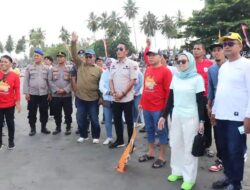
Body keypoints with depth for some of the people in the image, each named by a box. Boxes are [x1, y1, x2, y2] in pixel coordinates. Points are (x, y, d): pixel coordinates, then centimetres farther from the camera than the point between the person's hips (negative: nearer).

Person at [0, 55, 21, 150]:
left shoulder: (15, 76, -5)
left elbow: (17, 90, -3)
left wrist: (18, 103, -4)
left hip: (10, 104, -1)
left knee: (10, 123, 12)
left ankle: (11, 141, 25)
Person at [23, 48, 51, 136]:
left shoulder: (46, 68, 5)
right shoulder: (29, 67, 3)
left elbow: (49, 81, 6)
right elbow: (26, 81, 1)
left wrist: (49, 92, 1)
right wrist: (26, 92, -5)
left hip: (44, 94, 1)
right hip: (32, 94, 0)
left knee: (44, 112, 8)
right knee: (32, 112, 5)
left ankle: (43, 127, 22)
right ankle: (32, 128, 18)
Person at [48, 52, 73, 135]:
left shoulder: (69, 69, 2)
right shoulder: (52, 69, 7)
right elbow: (50, 81, 1)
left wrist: (65, 90, -15)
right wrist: (56, 90, -12)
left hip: (67, 95, -2)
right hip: (55, 95, 2)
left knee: (68, 113, 3)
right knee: (56, 113, 10)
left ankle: (68, 127, 17)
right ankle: (58, 127, 25)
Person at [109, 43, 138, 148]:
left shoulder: (131, 64, -8)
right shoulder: (113, 65, 9)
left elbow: (133, 80, -13)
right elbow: (111, 80, 10)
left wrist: (123, 93, -16)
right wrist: (113, 92, -6)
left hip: (127, 98, -6)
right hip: (115, 99, 6)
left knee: (129, 121, 4)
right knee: (117, 120, 14)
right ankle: (119, 140, 29)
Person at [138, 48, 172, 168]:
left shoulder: (165, 71, -11)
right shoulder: (147, 70, 12)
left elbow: (168, 91, -12)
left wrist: (166, 108, -14)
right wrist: (141, 102, 17)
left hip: (158, 108, -7)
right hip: (146, 107, 7)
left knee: (160, 131, 4)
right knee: (149, 130, 16)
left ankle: (162, 157, 16)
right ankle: (151, 152, 31)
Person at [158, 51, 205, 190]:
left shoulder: (197, 78, -7)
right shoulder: (175, 78, 7)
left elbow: (200, 102, -8)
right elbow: (170, 99, 11)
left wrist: (201, 121, -12)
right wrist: (164, 116, 10)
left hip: (191, 117, -5)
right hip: (176, 116, 5)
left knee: (189, 147, 3)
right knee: (175, 145, 12)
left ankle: (189, 178, 15)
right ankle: (177, 171, 29)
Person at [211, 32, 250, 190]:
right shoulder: (223, 67, 14)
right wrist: (214, 110, 15)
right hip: (222, 116, 7)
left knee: (236, 152, 3)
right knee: (224, 150, 15)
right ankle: (229, 177, 32)